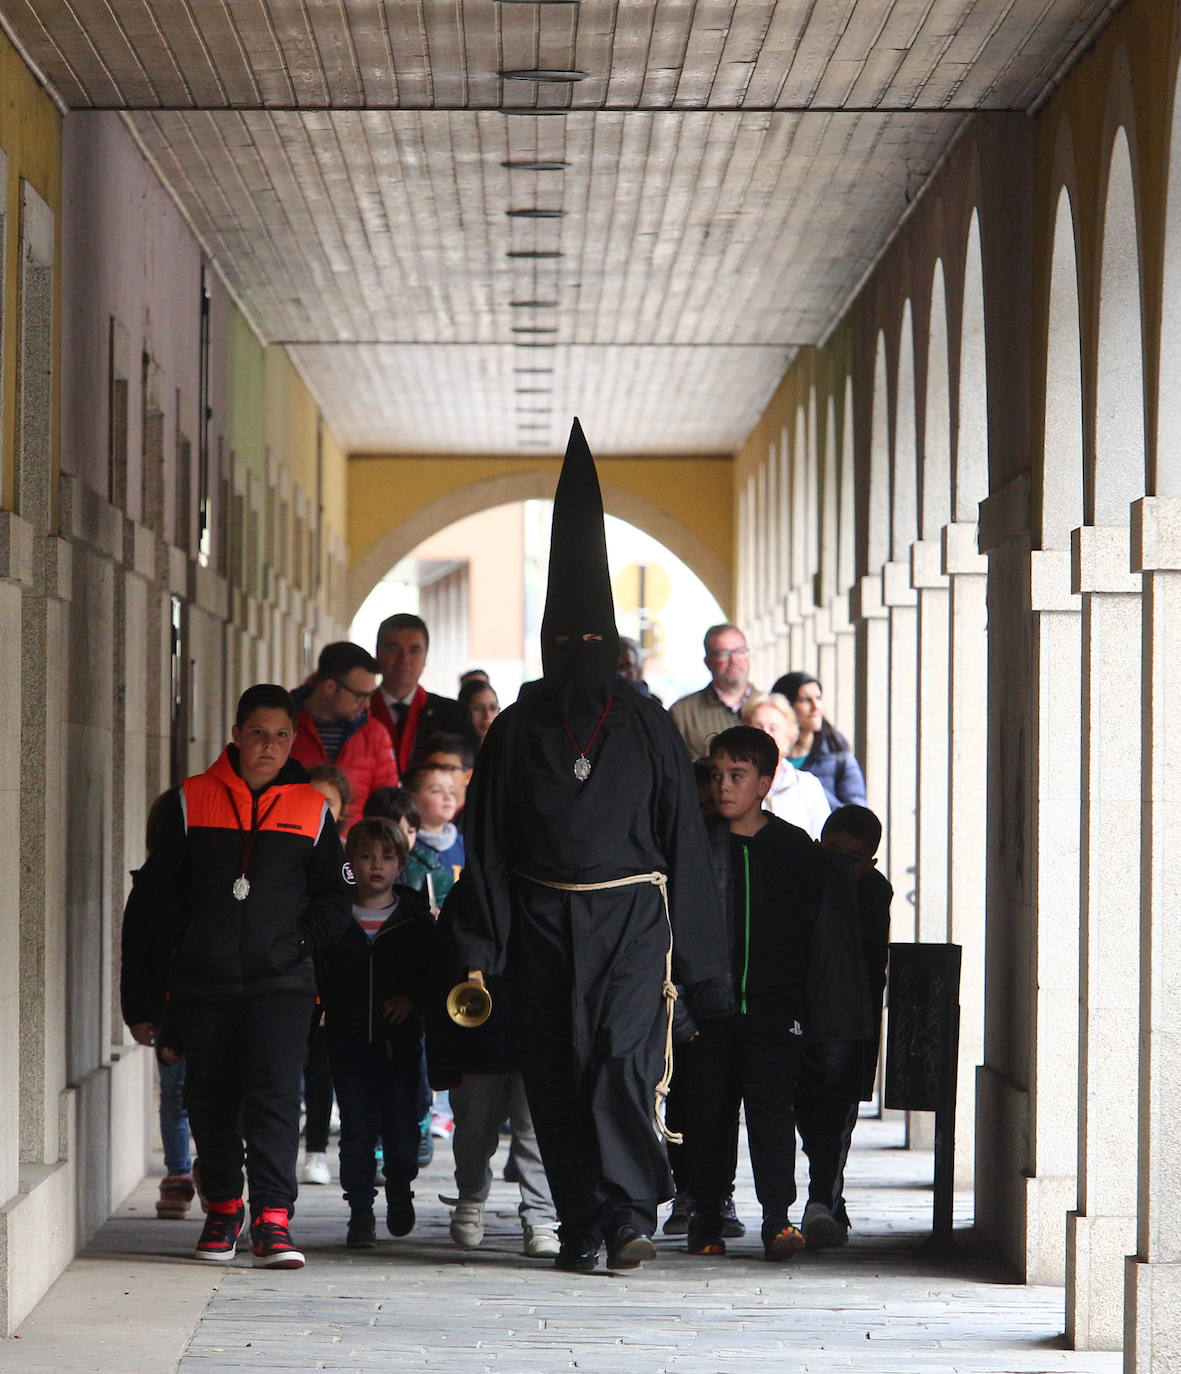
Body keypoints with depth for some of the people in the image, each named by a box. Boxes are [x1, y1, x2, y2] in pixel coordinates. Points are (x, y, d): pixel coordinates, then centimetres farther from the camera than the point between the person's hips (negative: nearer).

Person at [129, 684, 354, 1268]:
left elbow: (336, 897, 11)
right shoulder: (191, 800, 6)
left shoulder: (311, 810, 6)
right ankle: (222, 1209, 22)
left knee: (274, 1094, -11)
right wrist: (189, 940, 0)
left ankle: (272, 1219, -11)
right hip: (203, 980, 1)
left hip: (281, 980, -1)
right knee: (210, 1096, 7)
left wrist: (299, 942, 0)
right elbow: (160, 884, 9)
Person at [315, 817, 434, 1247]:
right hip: (349, 1040, 0)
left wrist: (413, 1000, -13)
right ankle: (360, 1212, 6)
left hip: (401, 1040, 0)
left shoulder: (416, 920, 3)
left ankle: (399, 1192, 28)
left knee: (401, 1128, 2)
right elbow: (315, 978, 4)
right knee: (356, 1131, -1)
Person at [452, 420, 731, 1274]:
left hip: (632, 915, -2)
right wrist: (480, 949, -2)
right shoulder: (517, 729, 7)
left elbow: (682, 836, 5)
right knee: (558, 1074, 2)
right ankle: (581, 1226, 10)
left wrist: (698, 957, 2)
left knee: (624, 1057, -16)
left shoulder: (648, 726, 5)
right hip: (544, 922, 2)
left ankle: (629, 1212, -14)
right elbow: (487, 842, 6)